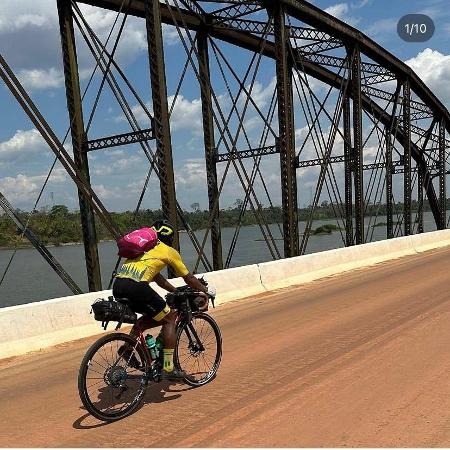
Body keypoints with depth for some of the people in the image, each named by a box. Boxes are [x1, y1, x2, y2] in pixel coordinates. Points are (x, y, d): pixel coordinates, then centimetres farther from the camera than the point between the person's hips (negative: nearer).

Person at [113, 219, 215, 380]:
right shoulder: (169, 251, 12)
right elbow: (189, 278, 21)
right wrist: (206, 291, 36)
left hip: (117, 286, 7)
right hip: (136, 287, -7)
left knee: (155, 315, 26)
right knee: (169, 319, 9)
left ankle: (128, 346, 17)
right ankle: (168, 368, 7)